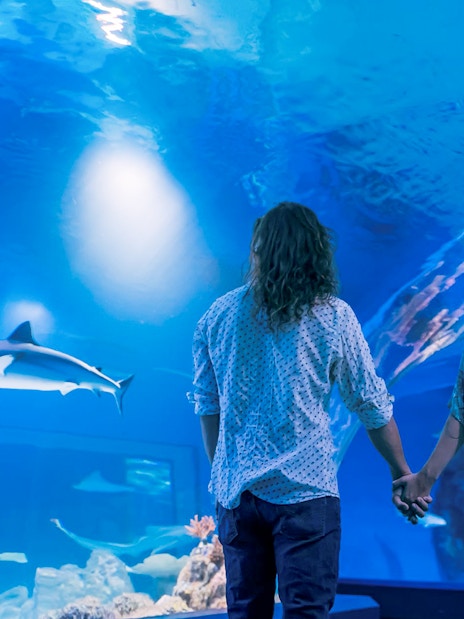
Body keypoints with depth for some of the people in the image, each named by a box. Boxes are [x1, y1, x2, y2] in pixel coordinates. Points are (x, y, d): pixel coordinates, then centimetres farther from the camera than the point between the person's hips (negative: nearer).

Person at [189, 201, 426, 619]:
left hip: (236, 491, 3)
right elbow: (373, 406, -1)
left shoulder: (216, 316, 2)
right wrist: (402, 473, 13)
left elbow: (207, 406, 9)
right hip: (304, 491, -3)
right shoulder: (333, 316, -6)